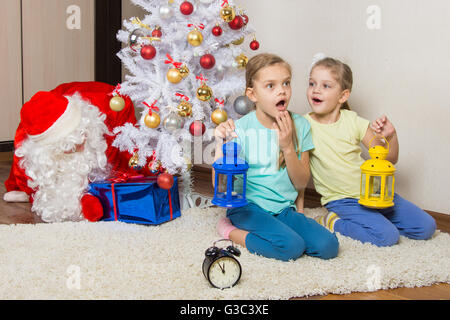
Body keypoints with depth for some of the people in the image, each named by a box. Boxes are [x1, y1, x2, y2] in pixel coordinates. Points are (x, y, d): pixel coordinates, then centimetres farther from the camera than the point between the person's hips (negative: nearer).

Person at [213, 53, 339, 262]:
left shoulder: (299, 126, 2)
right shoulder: (241, 129, -8)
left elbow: (301, 183, 1)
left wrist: (287, 147, -13)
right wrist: (220, 144, -24)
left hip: (285, 209, 5)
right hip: (249, 207, -5)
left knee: (328, 246, -16)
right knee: (292, 247, -28)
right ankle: (230, 230, -5)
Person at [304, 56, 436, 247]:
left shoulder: (353, 121, -3)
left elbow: (389, 159, 2)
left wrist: (391, 137, -17)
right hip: (342, 200, -4)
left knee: (426, 227, -1)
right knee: (387, 236, -26)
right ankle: (333, 222, -5)